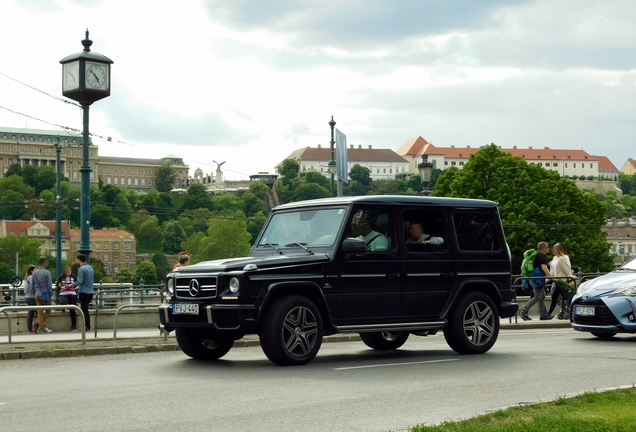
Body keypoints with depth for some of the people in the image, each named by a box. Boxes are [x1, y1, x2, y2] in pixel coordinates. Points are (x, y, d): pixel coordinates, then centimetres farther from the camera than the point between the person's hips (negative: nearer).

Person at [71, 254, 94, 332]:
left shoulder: (81, 269, -14)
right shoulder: (90, 268, 11)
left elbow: (79, 281, -20)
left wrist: (71, 286, -4)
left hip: (84, 292, -7)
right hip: (90, 291, 8)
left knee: (84, 310, -1)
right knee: (85, 309, 16)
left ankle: (87, 327, -1)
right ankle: (87, 326, 15)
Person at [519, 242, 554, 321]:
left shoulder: (537, 255, 20)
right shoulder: (542, 256, -10)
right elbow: (544, 268, -19)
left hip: (534, 278, 10)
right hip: (538, 278, -10)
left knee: (542, 296, 12)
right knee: (538, 297, -9)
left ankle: (544, 314, 13)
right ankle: (524, 311, -12)